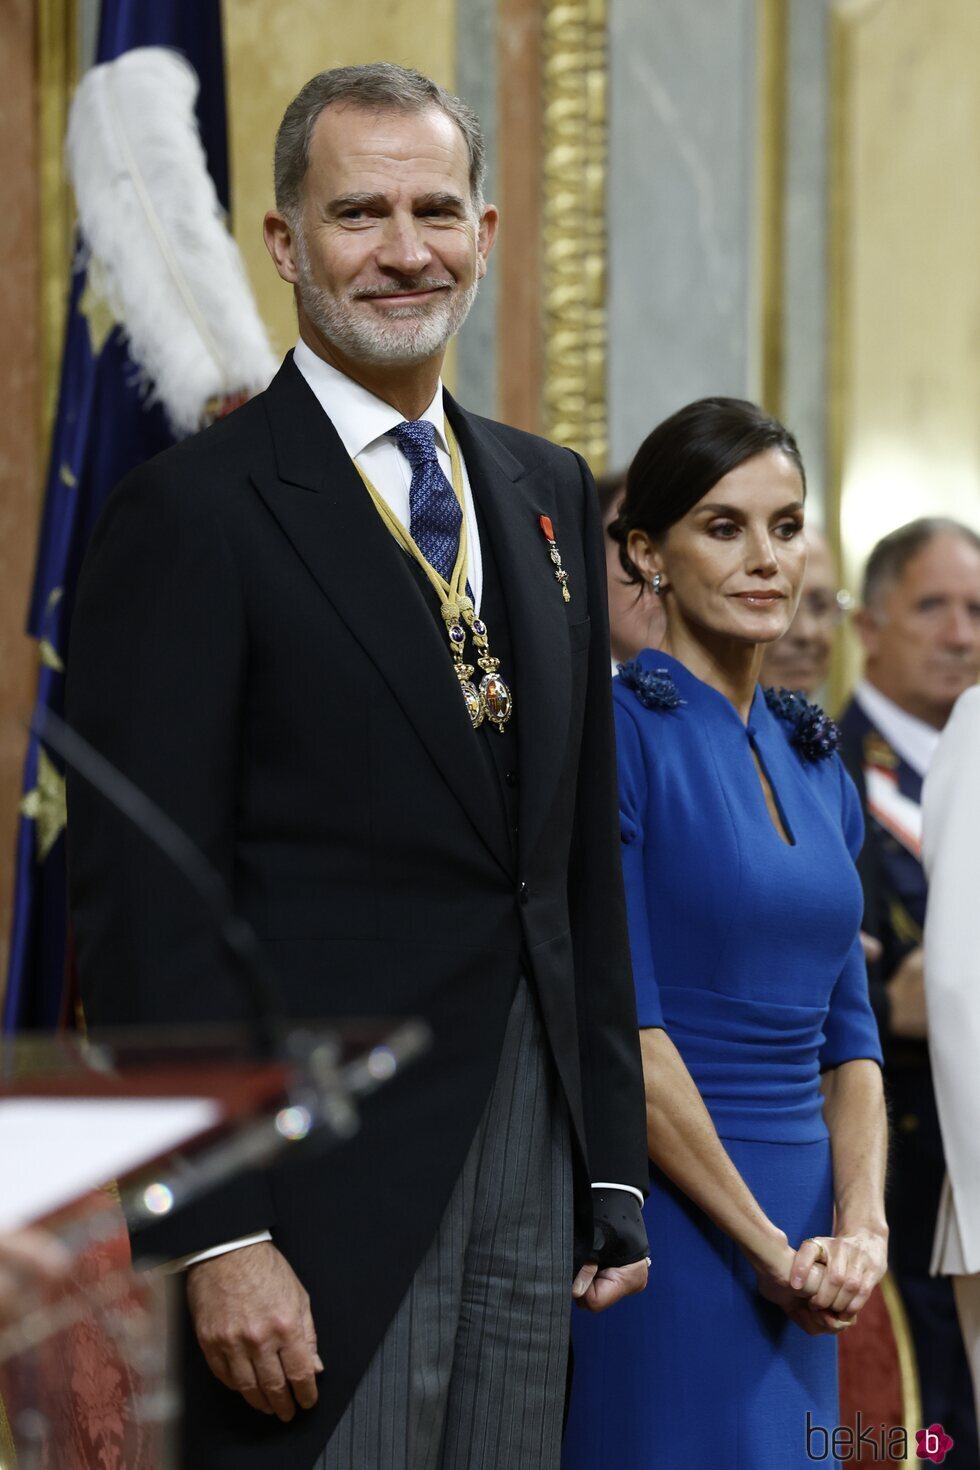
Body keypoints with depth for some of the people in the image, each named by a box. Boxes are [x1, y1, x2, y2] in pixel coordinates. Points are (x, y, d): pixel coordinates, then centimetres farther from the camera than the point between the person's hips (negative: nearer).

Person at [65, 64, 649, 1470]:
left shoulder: (550, 494, 14)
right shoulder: (192, 512, -7)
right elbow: (141, 905, -12)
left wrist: (614, 1163, 13)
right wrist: (219, 1236, -17)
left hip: (531, 1171, 6)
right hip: (322, 1190, -6)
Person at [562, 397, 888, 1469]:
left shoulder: (812, 758, 14)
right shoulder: (620, 729, -8)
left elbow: (848, 1030, 13)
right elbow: (621, 1024, -15)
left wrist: (860, 1223, -3)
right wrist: (769, 1246, -13)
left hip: (797, 1246, 7)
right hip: (666, 1226, -7)